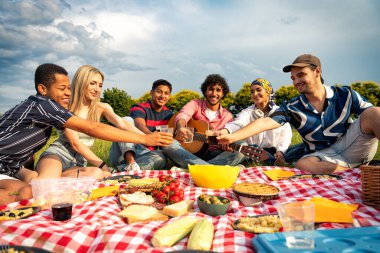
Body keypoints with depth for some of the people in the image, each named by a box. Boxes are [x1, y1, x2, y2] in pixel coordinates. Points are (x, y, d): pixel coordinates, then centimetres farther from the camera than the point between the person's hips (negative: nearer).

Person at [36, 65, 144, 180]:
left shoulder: (101, 108, 6)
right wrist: (102, 165, -20)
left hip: (79, 162, 5)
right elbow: (75, 143, -11)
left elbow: (122, 124, -13)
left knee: (97, 174, -32)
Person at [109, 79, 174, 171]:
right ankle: (131, 162, -46)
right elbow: (140, 126, -29)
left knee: (160, 157, -30)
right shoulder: (139, 108, -8)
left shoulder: (168, 114, 11)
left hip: (145, 154, 3)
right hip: (122, 154, -3)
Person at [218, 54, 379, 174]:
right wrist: (232, 137, -29)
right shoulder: (292, 108, -4)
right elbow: (264, 122, -16)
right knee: (302, 165, -34)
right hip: (323, 156, 0)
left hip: (351, 148, 1)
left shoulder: (345, 95, 0)